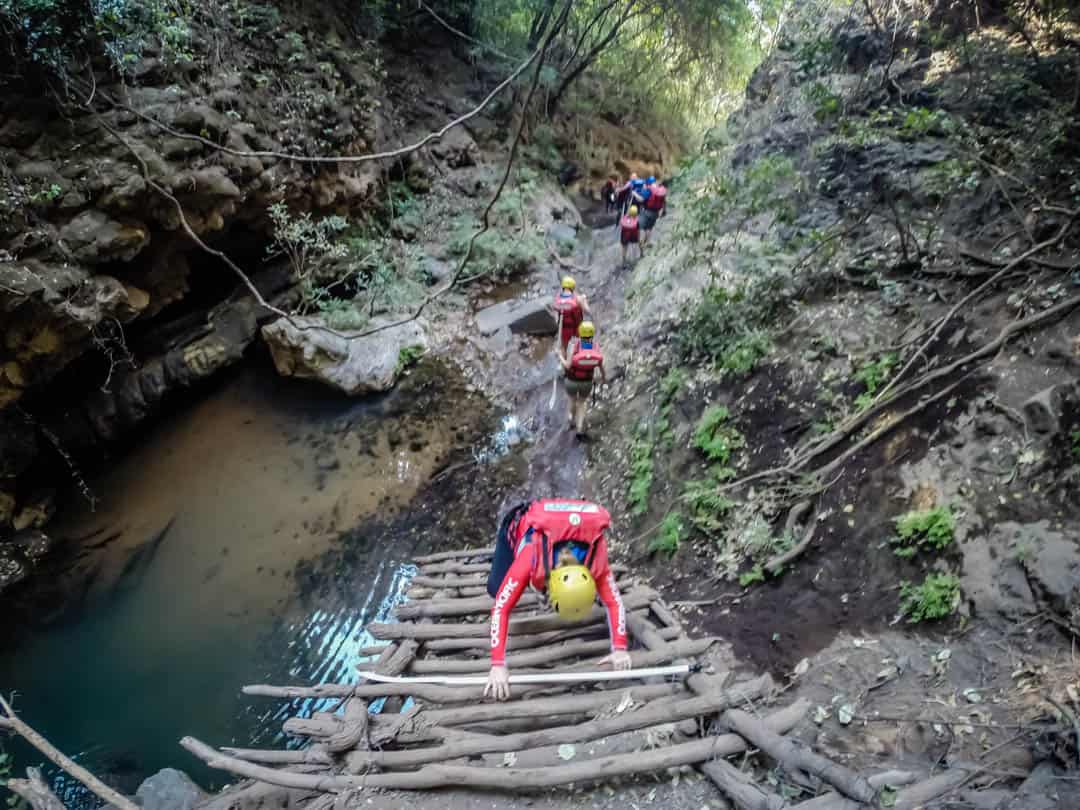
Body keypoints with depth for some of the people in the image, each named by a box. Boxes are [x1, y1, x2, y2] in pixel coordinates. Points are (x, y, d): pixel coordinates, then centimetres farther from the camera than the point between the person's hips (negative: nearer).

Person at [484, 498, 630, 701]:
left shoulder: (597, 560, -37)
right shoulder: (530, 557, -45)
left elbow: (614, 602, -28)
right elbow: (501, 608, -45)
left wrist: (620, 649, -39)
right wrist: (498, 665, -50)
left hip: (563, 528, 2)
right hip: (518, 524, -2)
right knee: (496, 589, -7)